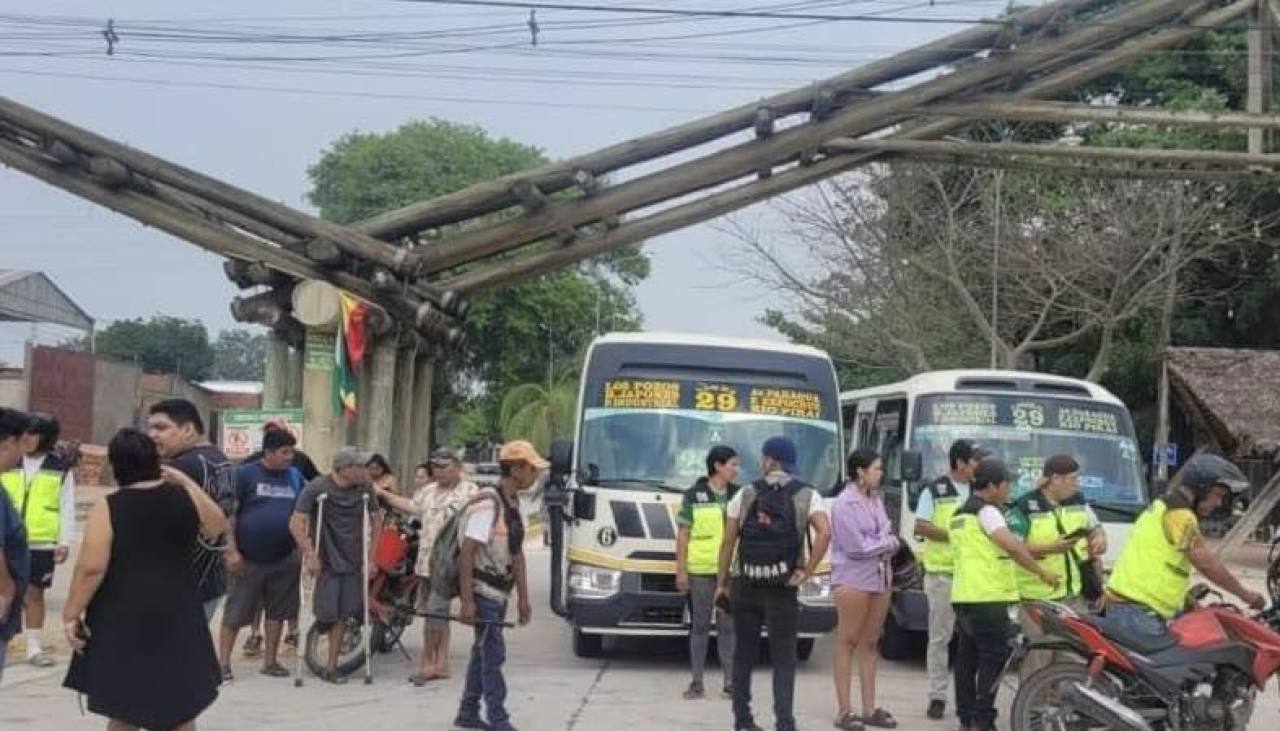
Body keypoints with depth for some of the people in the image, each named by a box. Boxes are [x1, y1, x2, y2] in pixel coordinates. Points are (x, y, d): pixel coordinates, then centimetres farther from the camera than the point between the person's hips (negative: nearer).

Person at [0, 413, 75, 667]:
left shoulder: (61, 470, 1)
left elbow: (67, 509, 2)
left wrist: (64, 542, -4)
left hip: (42, 543, -1)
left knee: (34, 594, 6)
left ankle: (34, 647, 14)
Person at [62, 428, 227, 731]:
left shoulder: (107, 509, -11)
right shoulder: (184, 498, 0)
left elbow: (91, 569, -16)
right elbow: (217, 526, 19)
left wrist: (71, 614, -7)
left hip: (123, 618, -3)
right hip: (177, 615, 3)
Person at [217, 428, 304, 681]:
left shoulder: (295, 477, 8)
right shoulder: (245, 474, -6)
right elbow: (229, 513, -7)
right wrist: (232, 550, -12)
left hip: (284, 559, 4)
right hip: (249, 559, -4)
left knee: (278, 612, 9)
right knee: (235, 612, 0)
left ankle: (270, 660, 19)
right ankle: (223, 661, 7)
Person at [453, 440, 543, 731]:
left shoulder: (513, 503, 10)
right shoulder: (487, 504, -19)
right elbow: (467, 554, -21)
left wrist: (523, 598, 14)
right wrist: (467, 601, -23)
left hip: (498, 593, 9)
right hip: (482, 591, -9)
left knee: (484, 652, 15)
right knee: (493, 655, -8)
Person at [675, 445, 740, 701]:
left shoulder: (738, 495, 8)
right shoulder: (694, 495, 1)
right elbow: (683, 534, 1)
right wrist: (680, 570, -3)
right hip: (701, 569, -2)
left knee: (728, 625, 3)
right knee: (700, 625, 4)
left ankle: (730, 682, 8)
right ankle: (697, 683, 10)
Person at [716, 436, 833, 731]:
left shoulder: (745, 494, 5)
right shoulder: (807, 496, 1)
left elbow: (728, 542, 4)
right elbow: (824, 533, -16)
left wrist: (721, 583, 11)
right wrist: (807, 572, -9)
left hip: (744, 585, 2)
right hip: (783, 588, -2)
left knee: (743, 654, 12)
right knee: (784, 659, 1)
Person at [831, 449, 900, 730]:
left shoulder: (876, 499, 10)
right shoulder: (845, 504, -11)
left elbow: (892, 539, 9)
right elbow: (858, 547, -15)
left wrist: (883, 542, -12)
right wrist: (885, 541, -2)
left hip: (880, 577, 7)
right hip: (853, 578, -7)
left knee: (870, 643, 9)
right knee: (848, 643, -1)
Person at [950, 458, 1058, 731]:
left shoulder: (959, 514, 21)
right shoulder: (986, 511, -9)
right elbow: (1011, 545, -20)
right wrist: (1042, 572, -15)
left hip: (962, 596, 10)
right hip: (988, 598, -10)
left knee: (967, 657, 11)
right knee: (993, 658, -8)